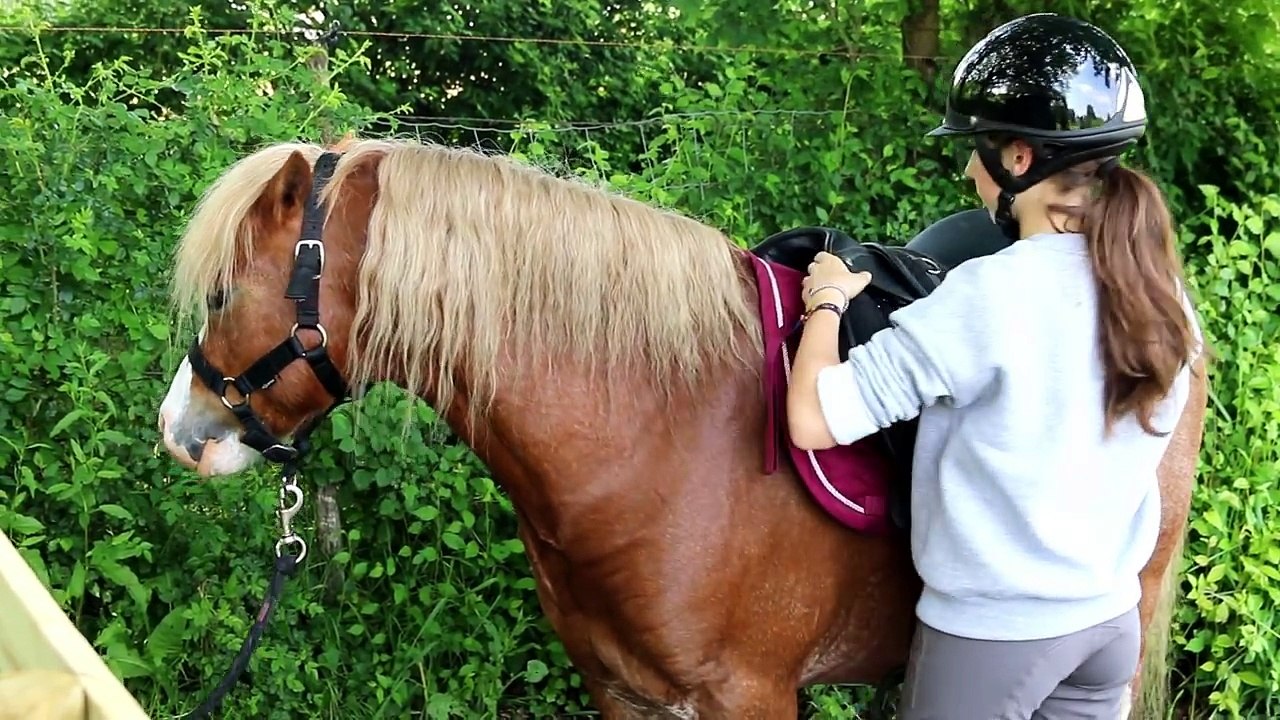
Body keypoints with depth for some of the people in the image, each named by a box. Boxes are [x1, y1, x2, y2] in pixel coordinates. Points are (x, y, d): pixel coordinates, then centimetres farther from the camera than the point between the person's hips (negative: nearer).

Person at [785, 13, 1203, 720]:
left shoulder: (986, 297, -22)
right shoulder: (1163, 294, -2)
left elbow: (814, 420, -23)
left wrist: (826, 301, -5)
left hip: (992, 632, -6)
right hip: (1113, 616, 6)